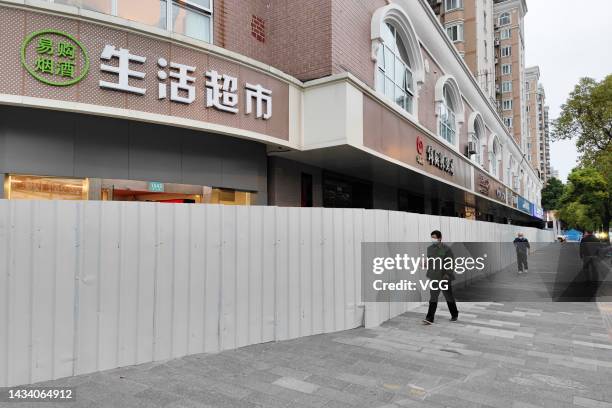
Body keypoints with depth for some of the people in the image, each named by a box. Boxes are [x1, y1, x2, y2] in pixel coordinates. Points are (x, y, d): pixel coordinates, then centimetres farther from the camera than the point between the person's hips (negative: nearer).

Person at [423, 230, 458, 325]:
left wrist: (447, 274, -20)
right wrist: (429, 273, 2)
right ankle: (429, 318, 0)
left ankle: (454, 315, 33)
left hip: (444, 278, -4)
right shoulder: (430, 248, 6)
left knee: (449, 297, 12)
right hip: (434, 278, 4)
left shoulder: (446, 249, -12)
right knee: (433, 298, 1)